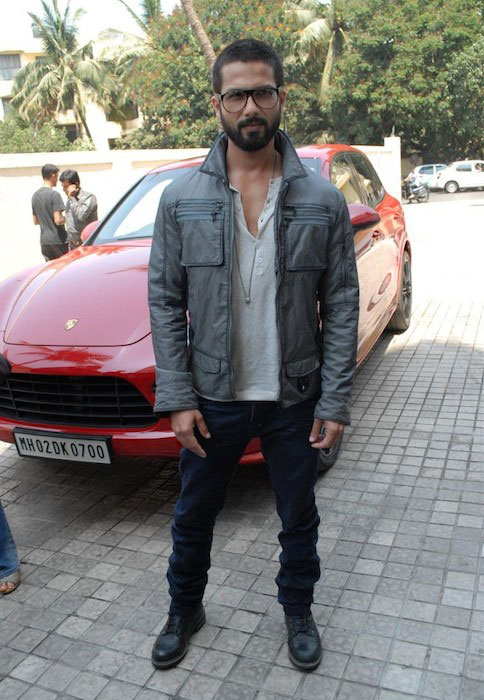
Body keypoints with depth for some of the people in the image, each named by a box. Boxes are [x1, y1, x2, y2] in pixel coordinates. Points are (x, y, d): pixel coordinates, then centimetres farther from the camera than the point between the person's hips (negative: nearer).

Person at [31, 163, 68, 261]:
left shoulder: (35, 195, 11)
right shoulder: (54, 194, -13)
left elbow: (35, 221, 16)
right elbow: (58, 221, -18)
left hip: (44, 241, 7)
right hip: (58, 240, -7)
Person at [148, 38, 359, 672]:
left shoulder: (322, 200, -5)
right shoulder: (181, 199, -4)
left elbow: (341, 306, -3)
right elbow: (165, 303, -3)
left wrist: (335, 400, -7)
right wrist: (177, 398, -8)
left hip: (295, 399, 0)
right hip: (213, 399, 1)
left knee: (299, 518, 18)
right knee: (193, 517, 18)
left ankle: (298, 610, 45)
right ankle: (185, 610, 45)